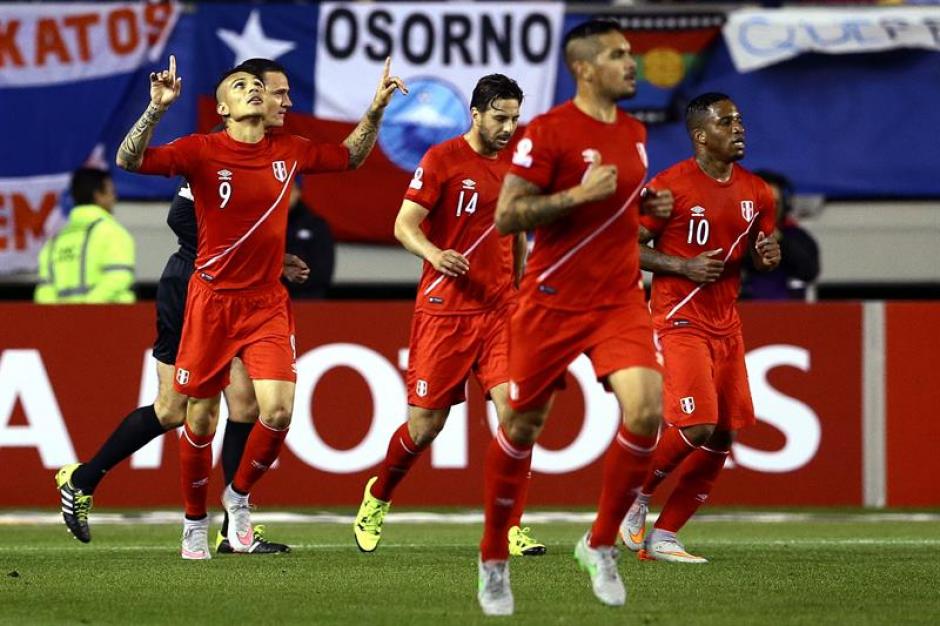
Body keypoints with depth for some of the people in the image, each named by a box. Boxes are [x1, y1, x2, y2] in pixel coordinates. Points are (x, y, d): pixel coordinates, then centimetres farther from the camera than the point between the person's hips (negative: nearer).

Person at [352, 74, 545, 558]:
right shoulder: (442, 160, -5)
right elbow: (404, 225, -8)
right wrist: (433, 254, -28)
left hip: (499, 309, 4)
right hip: (444, 309, -4)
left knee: (514, 408, -14)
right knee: (426, 423, 2)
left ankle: (510, 528, -9)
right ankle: (378, 497, 31)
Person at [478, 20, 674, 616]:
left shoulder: (634, 131, 9)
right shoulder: (549, 132, -13)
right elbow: (506, 216, -16)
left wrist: (647, 204, 7)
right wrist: (580, 193, -23)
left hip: (621, 300, 5)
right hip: (554, 302, -4)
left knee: (646, 413, -17)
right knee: (524, 427, 6)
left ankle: (601, 545, 1)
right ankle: (494, 560, 24)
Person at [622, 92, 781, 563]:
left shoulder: (756, 193, 8)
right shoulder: (670, 186, -11)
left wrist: (767, 256, -2)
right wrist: (685, 267, -19)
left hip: (726, 325, 7)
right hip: (679, 321, -7)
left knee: (722, 440, 1)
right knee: (696, 426, -19)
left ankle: (663, 536, 10)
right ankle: (636, 496, 7)